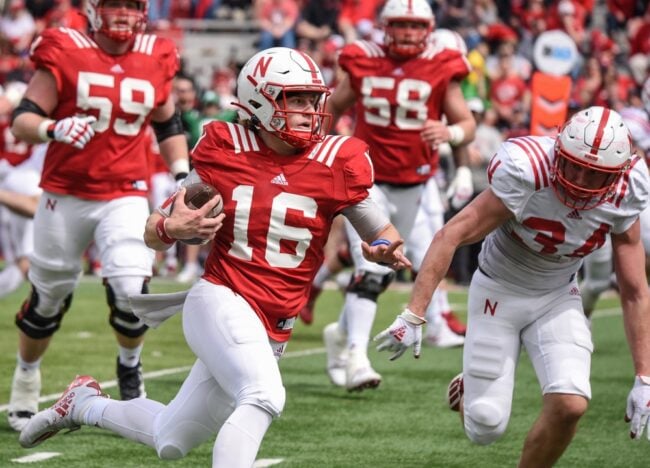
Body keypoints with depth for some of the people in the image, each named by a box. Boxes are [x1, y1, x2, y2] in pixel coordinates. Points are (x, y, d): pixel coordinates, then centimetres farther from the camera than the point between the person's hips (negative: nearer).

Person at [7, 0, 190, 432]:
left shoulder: (156, 60, 4)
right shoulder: (64, 54, -8)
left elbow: (168, 125, 19)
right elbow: (22, 121, -9)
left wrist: (183, 177, 11)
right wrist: (54, 128, -29)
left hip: (125, 197, 1)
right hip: (65, 195, -1)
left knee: (131, 291, -18)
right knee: (48, 299, 11)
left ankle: (130, 366, 11)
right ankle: (27, 377, 37)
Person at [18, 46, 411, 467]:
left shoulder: (337, 162, -3)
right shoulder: (224, 149, -3)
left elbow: (381, 232, 6)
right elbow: (155, 233, 4)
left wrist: (386, 249, -18)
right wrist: (170, 229, -20)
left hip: (273, 331, 4)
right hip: (221, 301, -4)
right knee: (263, 397, -32)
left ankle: (85, 404, 42)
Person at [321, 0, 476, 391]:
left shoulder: (441, 70, -5)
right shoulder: (363, 63, -3)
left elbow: (467, 123, -5)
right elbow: (334, 109, 12)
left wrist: (451, 132, -27)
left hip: (411, 186, 2)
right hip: (366, 179, -2)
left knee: (383, 272, 13)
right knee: (370, 271, -16)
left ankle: (343, 332, 35)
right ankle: (356, 356, -18)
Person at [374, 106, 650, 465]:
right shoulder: (527, 172, -32)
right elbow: (450, 237, -28)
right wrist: (413, 316, -33)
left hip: (557, 299, 3)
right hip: (498, 293, -2)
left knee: (571, 405, -21)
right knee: (485, 427, -3)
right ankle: (468, 391, 35)